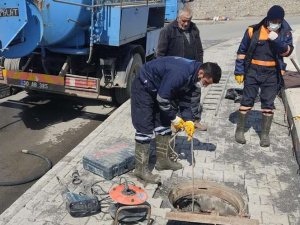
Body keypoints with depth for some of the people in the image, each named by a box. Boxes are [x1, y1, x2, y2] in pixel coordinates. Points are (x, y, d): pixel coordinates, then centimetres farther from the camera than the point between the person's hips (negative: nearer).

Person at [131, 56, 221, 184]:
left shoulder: (192, 76, -5)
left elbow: (185, 98, 6)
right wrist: (174, 118, -15)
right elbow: (162, 98, -28)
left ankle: (163, 160, 22)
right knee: (145, 128, -12)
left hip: (157, 88, 10)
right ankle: (141, 169, -5)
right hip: (144, 86, -10)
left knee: (164, 123, 11)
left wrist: (188, 120, -5)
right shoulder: (180, 73, -34)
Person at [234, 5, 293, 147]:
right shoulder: (254, 31, -6)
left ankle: (265, 134, 16)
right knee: (247, 101, 2)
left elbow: (288, 52, -9)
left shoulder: (285, 33, 0)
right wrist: (239, 71, -2)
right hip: (253, 72, -1)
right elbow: (242, 51, 0)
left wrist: (278, 41, -25)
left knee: (268, 104, 5)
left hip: (272, 74, 2)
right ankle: (239, 130, 16)